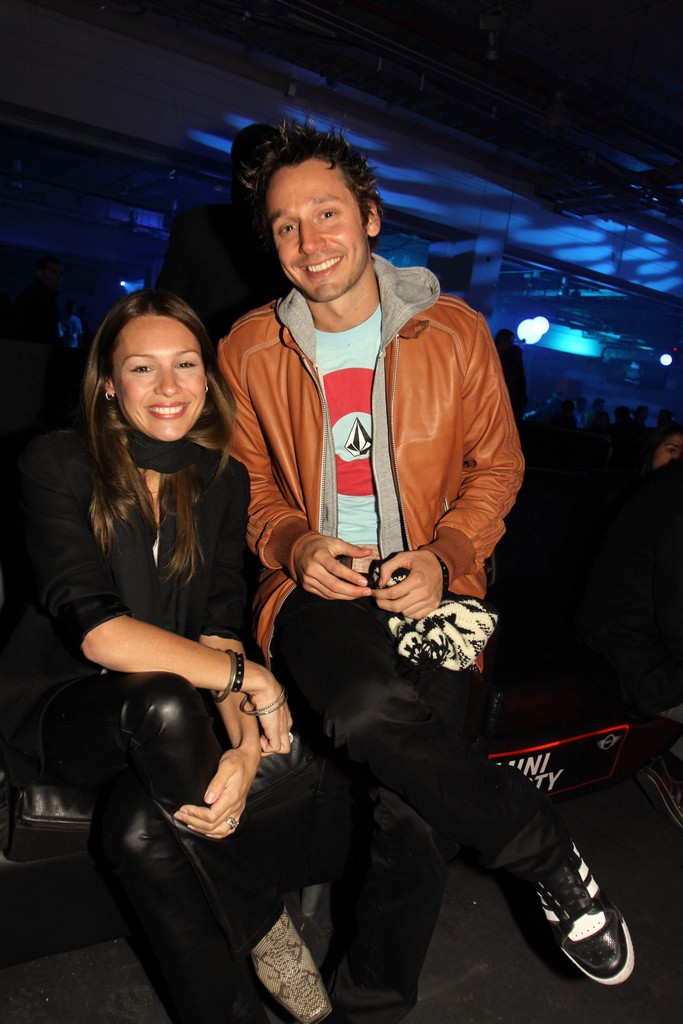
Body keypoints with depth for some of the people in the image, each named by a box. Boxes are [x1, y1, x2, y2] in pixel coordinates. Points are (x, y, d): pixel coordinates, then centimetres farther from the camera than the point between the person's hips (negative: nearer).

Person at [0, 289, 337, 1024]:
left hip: (159, 721, 3)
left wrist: (244, 744, -25)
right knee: (165, 706, -36)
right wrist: (248, 678, -23)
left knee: (139, 828, -30)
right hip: (60, 706, -3)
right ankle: (272, 939, -14)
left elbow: (221, 631, -7)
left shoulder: (222, 480, -1)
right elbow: (95, 630, -24)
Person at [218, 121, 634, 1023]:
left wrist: (446, 555, -9)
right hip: (315, 586, 0)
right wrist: (293, 544, -8)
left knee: (402, 796, -17)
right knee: (373, 709, -33)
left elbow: (496, 462, 9)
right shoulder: (250, 349, 5)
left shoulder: (455, 330, 3)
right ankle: (550, 855, -5)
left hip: (425, 585, 0)